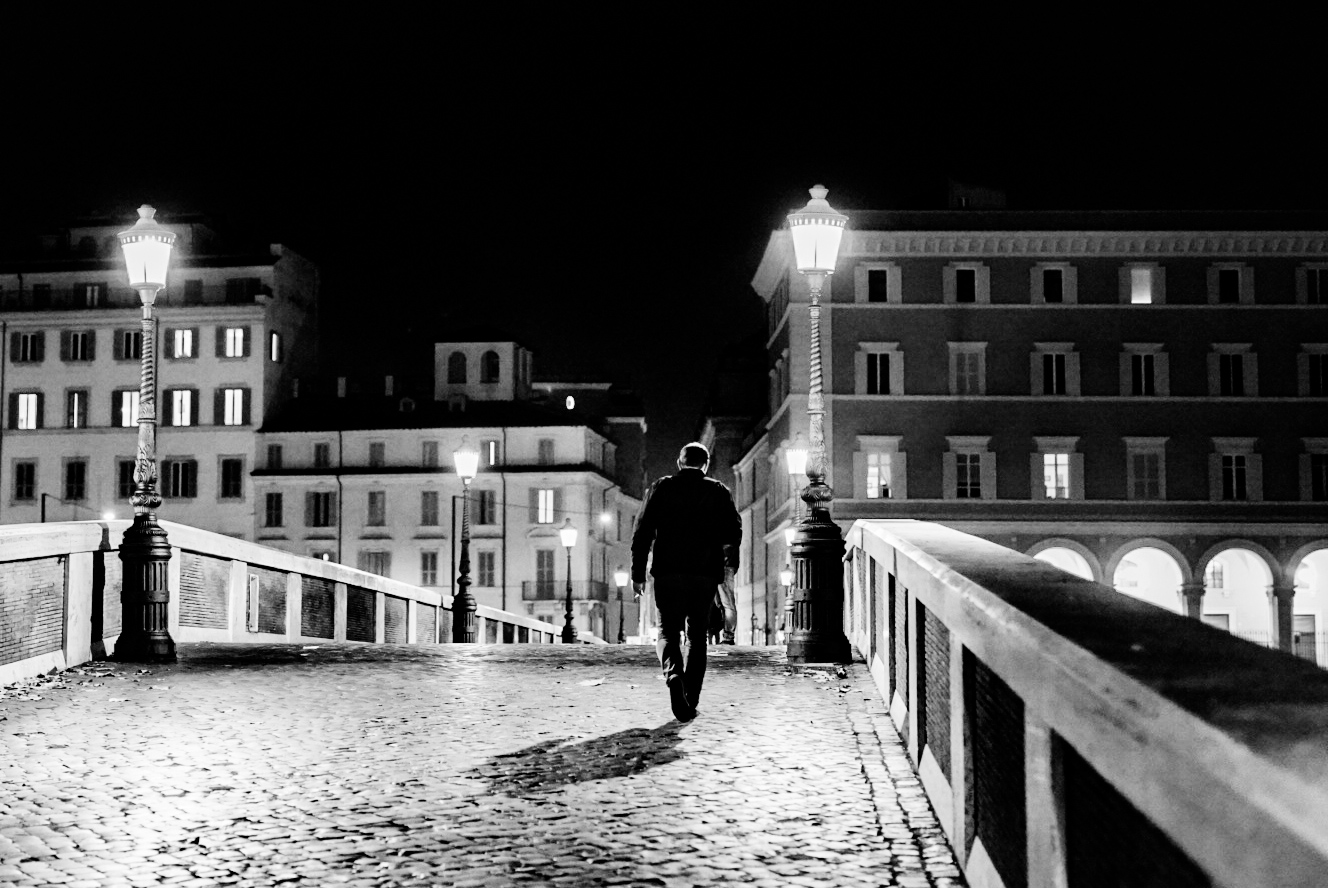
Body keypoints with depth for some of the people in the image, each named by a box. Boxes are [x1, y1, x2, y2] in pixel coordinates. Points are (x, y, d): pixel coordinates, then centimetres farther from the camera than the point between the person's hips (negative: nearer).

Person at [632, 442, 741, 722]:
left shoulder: (662, 488, 6)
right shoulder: (719, 492, 8)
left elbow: (643, 533, 2)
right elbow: (734, 531, -4)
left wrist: (637, 574, 5)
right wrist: (730, 565, -2)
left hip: (668, 573, -1)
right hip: (705, 574, 1)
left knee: (668, 631, 7)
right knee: (697, 636, 12)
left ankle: (673, 674, -23)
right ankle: (690, 700, 8)